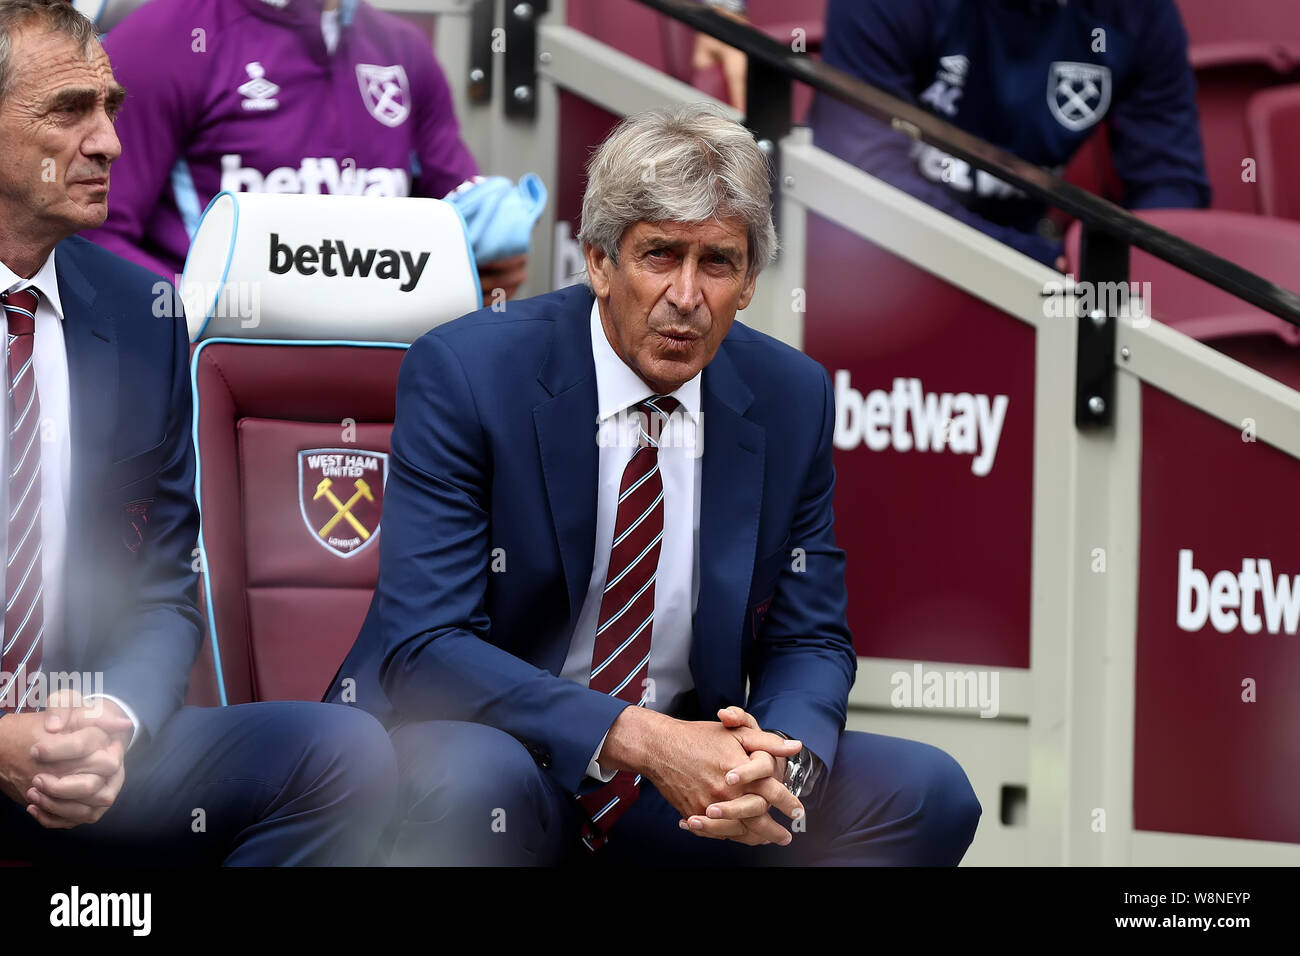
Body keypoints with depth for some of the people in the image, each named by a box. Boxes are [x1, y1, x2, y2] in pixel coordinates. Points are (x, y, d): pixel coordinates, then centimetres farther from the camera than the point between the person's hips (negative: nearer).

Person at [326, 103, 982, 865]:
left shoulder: (791, 401, 0)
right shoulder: (465, 374, -14)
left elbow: (809, 642, 5)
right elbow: (426, 646, -20)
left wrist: (781, 761, -20)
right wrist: (634, 739, -33)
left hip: (681, 775, 4)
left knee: (929, 794, -15)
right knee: (473, 783, -39)